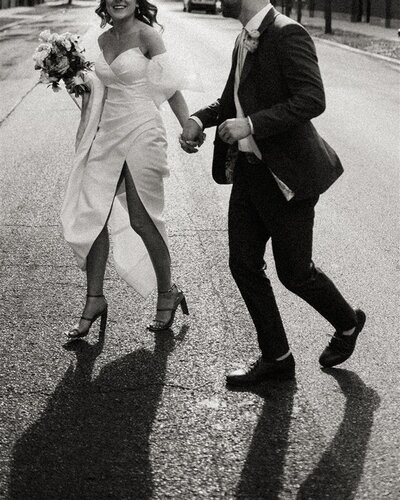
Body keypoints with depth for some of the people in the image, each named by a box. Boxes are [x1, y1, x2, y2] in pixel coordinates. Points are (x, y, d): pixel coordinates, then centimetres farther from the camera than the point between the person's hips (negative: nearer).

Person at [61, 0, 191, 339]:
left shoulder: (146, 35, -8)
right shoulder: (103, 40, 12)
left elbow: (169, 86, -11)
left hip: (141, 133, -6)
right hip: (107, 135, 7)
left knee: (142, 220, 1)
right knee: (92, 217, 2)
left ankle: (168, 294, 21)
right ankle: (95, 301, 14)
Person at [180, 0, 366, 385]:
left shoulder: (287, 35, -17)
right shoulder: (245, 40, 10)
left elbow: (312, 100, -26)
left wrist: (250, 124, -29)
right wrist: (199, 119, 6)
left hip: (286, 175, -8)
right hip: (249, 169, 9)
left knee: (295, 272, 3)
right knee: (243, 263, 8)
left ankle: (348, 324, 33)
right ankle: (276, 357, 21)